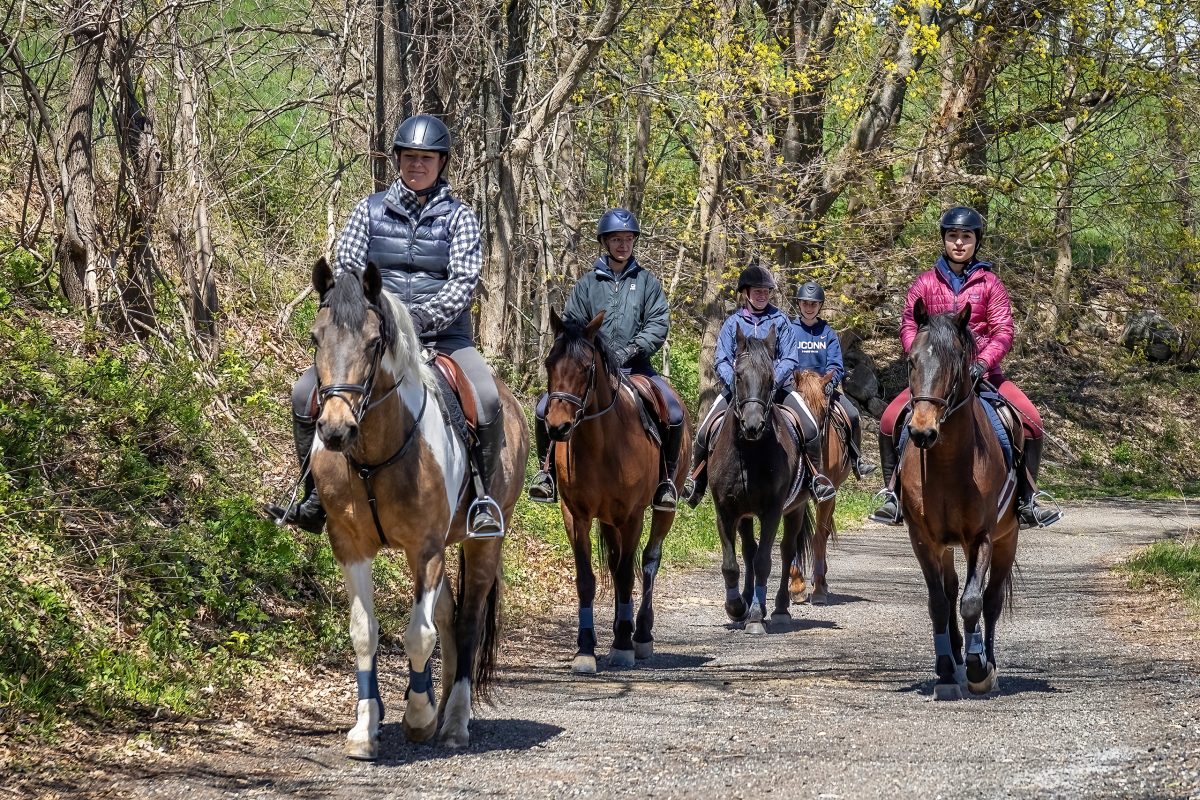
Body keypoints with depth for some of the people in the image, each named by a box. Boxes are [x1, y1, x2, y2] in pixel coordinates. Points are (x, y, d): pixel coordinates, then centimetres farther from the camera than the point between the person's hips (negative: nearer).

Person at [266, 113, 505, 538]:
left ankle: (484, 498, -16)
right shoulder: (371, 210, 9)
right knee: (304, 394, -14)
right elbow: (346, 272, 5)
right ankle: (315, 498, -1)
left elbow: (463, 283, -5)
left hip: (443, 336, -2)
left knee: (488, 398, -30)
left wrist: (422, 319, -20)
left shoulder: (459, 216, 5)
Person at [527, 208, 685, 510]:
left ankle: (666, 477, -5)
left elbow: (658, 325, -2)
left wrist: (630, 351, -15)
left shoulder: (647, 282, 7)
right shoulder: (588, 283, 9)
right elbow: (571, 325, 7)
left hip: (635, 367, -1)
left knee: (674, 412, -23)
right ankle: (547, 468, 0)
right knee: (546, 407, -18)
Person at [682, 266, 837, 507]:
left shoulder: (780, 320, 3)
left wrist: (771, 382, -20)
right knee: (704, 432, -15)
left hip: (776, 387, -1)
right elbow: (722, 361, 0)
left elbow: (789, 360, -3)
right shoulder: (733, 322, 6)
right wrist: (735, 384, -19)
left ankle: (817, 478, -5)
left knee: (811, 429, -21)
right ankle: (696, 482, 4)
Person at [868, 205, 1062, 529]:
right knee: (890, 420, -17)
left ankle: (1027, 501, -7)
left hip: (981, 372, 0)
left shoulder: (989, 283, 3)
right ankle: (893, 495, -4)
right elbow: (909, 327, 0)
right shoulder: (926, 283, 5)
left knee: (1031, 421, -18)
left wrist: (983, 362, -21)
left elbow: (1003, 330, -5)